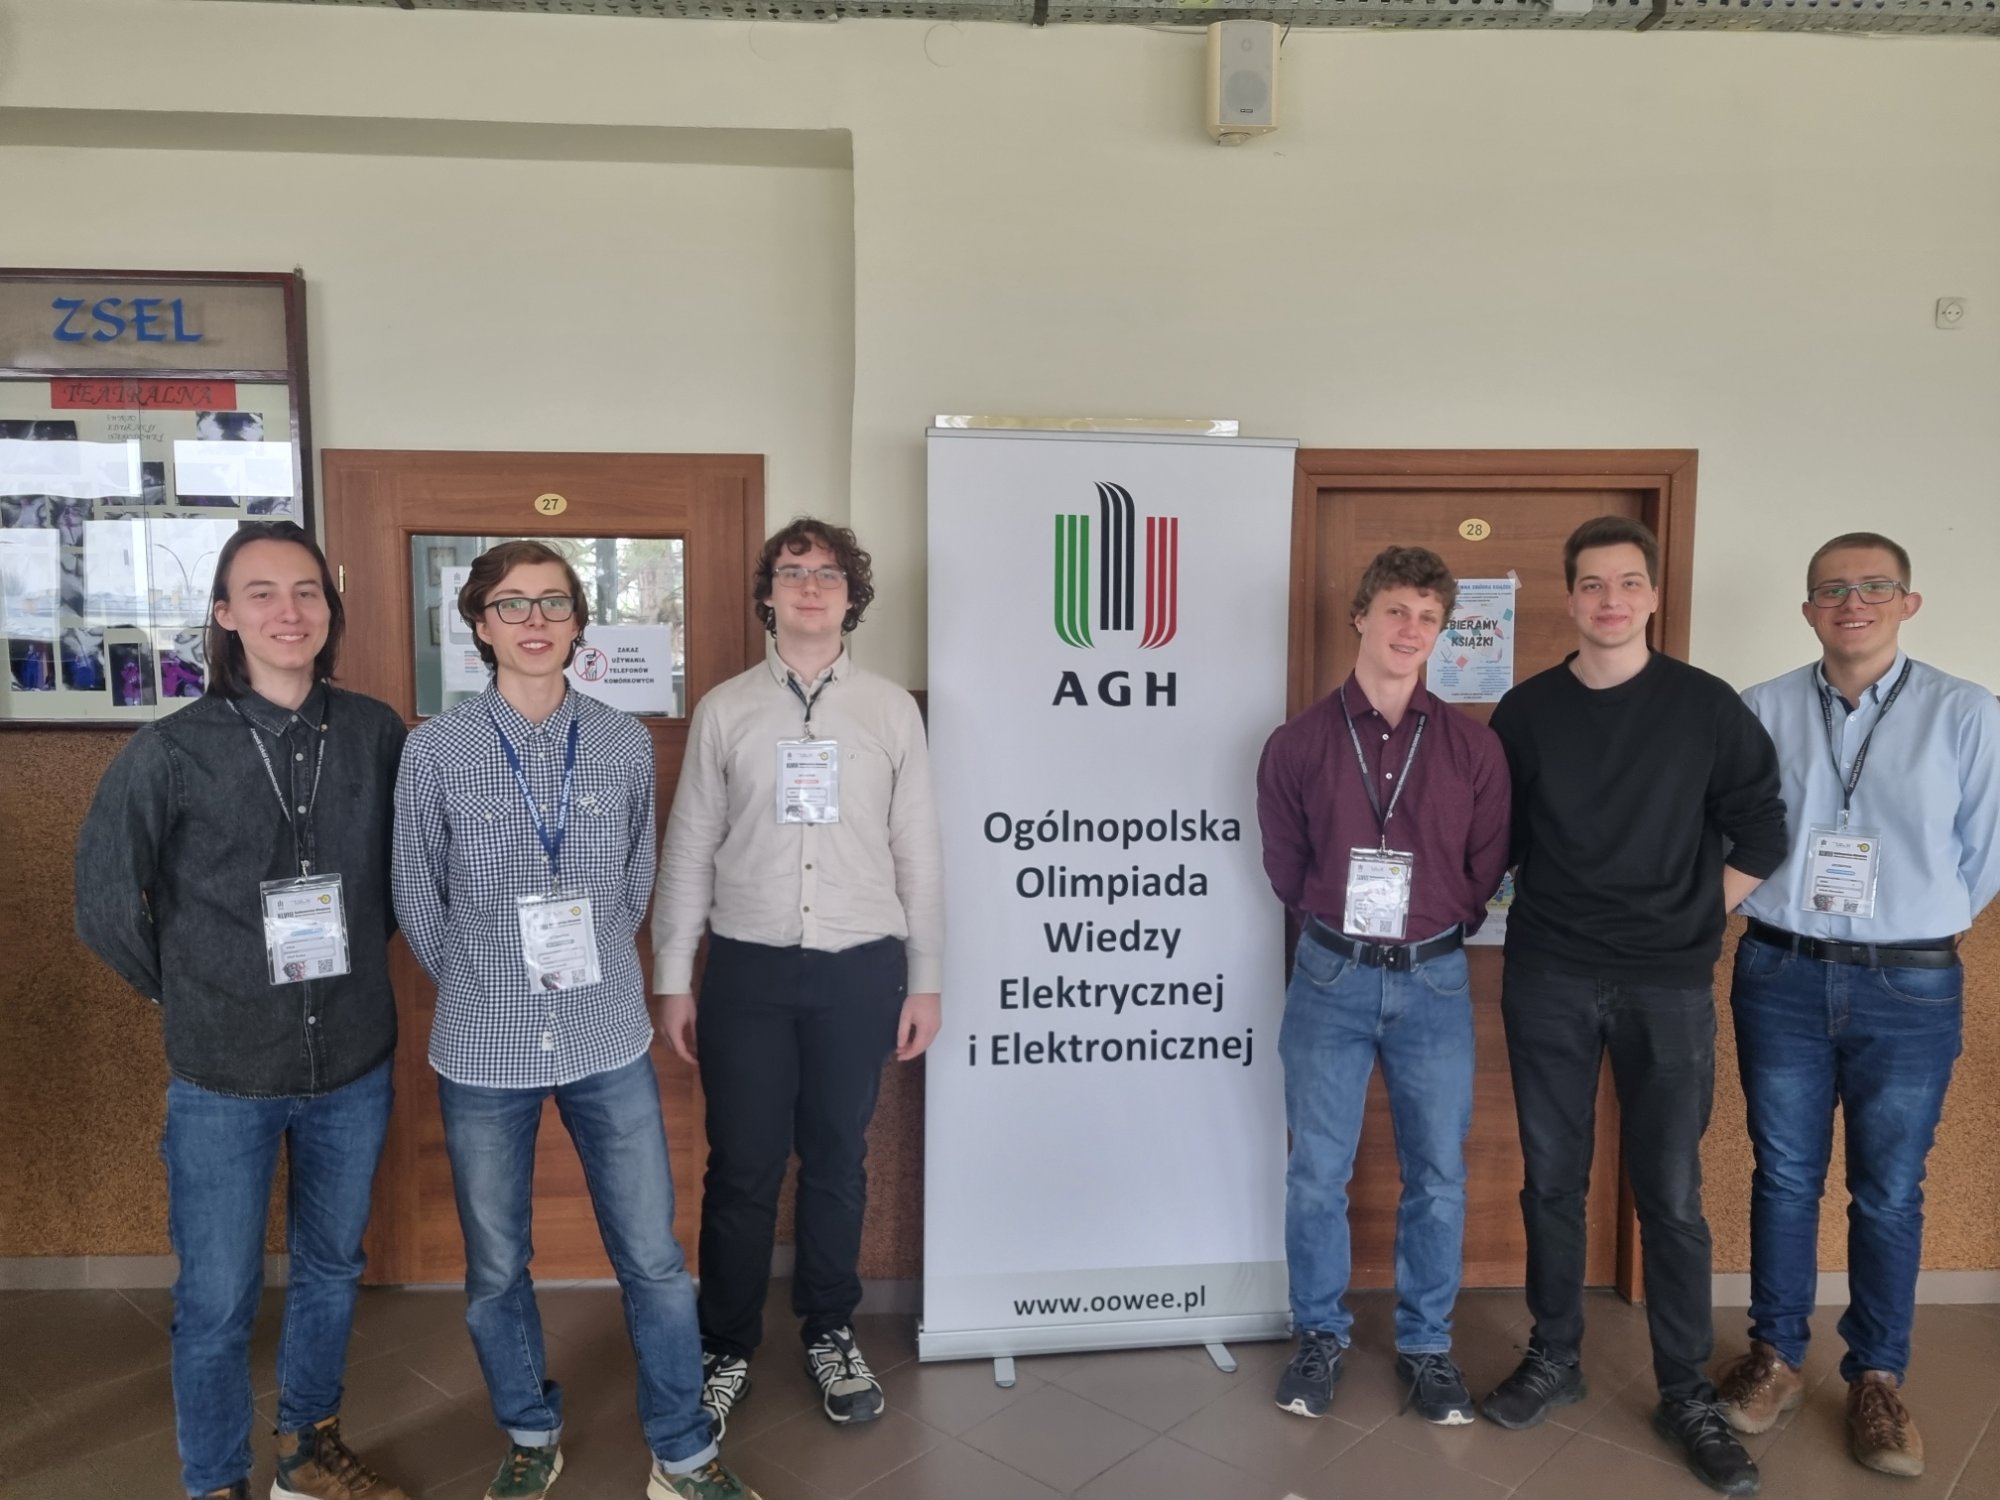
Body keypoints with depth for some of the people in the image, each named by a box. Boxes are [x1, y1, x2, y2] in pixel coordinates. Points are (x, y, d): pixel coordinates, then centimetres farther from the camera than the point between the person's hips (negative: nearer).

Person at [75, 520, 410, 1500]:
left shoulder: (375, 733, -5)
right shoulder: (170, 750, -11)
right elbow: (106, 902, 0)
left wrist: (360, 960, 7)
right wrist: (183, 991, 4)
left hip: (355, 1066, 3)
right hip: (222, 1079, -2)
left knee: (331, 1269, 19)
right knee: (217, 1301, 9)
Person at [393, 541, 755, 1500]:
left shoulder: (624, 743, -1)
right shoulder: (435, 750, -6)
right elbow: (418, 901, 3)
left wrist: (592, 969, 8)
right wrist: (487, 986, 6)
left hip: (609, 1041, 1)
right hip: (484, 1050, 0)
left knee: (654, 1259, 6)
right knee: (497, 1267, 14)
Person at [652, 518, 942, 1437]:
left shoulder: (891, 709, 3)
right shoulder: (724, 709, 2)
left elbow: (917, 851, 4)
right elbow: (688, 848, 4)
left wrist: (924, 981, 4)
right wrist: (673, 981, 2)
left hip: (860, 969, 1)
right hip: (748, 967, 0)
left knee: (837, 1162, 12)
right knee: (742, 1169, 7)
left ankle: (829, 1335, 32)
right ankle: (727, 1349, 26)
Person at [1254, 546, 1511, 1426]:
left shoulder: (1474, 748, 0)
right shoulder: (1297, 744, -2)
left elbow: (1485, 870, 7)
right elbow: (1286, 871, 6)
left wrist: (1433, 927, 7)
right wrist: (1343, 922, 6)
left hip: (1434, 981, 1)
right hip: (1331, 978, -1)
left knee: (1437, 1177, 9)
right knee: (1317, 1173, 6)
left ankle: (1426, 1346, 27)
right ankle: (1320, 1336, 25)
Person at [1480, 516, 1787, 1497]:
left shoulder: (1706, 707, 0)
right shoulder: (1527, 710, 3)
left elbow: (1759, 833, 6)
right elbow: (1495, 837, 11)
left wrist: (1700, 916, 1)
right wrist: (1548, 909, 3)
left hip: (1668, 984, -1)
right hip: (1547, 979, 1)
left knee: (1670, 1195, 4)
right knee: (1552, 1180, 10)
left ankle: (1686, 1393, 20)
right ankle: (1553, 1358, 27)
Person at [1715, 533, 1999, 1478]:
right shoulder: (1762, 711, 0)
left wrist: (1913, 931, 8)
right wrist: (1789, 915, 6)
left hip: (1910, 986, -1)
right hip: (1782, 974, 1)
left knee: (1890, 1191, 9)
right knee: (1784, 1175, 11)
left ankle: (1876, 1379, 26)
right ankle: (1775, 1357, 26)